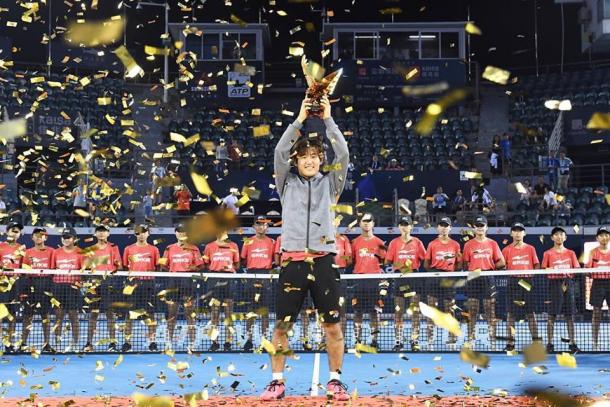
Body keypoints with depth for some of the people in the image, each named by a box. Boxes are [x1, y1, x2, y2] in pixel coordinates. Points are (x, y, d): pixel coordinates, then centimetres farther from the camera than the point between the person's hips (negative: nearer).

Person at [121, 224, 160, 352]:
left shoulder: (154, 249, 9)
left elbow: (158, 267, 10)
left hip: (149, 282, 0)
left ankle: (152, 341, 5)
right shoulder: (129, 249, 10)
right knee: (130, 312, 1)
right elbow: (124, 267, 10)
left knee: (150, 313, 0)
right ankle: (127, 342, 7)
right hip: (133, 282, 0)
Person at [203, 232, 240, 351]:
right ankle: (214, 341, 2)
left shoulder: (233, 246, 11)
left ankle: (228, 341, 0)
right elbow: (206, 264, 11)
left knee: (229, 310, -2)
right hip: (214, 278, 0)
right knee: (214, 309, -1)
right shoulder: (209, 246, 12)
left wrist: (231, 267, -7)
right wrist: (215, 268, -6)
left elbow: (237, 264, 13)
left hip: (229, 278, 0)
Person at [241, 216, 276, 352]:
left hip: (266, 275, -1)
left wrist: (270, 269, -5)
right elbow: (243, 260, 10)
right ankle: (249, 339, 5)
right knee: (250, 308, 1)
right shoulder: (248, 242, 8)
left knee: (264, 309, 1)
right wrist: (245, 272, -2)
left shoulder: (271, 242, 6)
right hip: (251, 275, 1)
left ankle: (264, 339, 6)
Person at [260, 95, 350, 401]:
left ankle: (334, 381, 12)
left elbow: (343, 153, 1)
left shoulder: (329, 183, 13)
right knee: (282, 326, 1)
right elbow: (280, 151, -2)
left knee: (332, 326, 1)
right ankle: (277, 381, 11)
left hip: (323, 261, 0)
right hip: (293, 261, 0)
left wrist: (327, 119, -2)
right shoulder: (287, 183, 12)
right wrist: (300, 119, -5)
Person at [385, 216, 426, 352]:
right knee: (398, 311, 0)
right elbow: (388, 261, 5)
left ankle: (415, 341, 1)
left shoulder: (417, 242, 7)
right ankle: (398, 341, 6)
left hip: (415, 277, 0)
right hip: (399, 278, 0)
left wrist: (416, 267, -9)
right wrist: (397, 266, -11)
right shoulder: (394, 242, 7)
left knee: (415, 310, -2)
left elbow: (424, 260, 6)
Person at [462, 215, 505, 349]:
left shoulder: (492, 244, 8)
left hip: (489, 278, 0)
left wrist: (490, 268, -2)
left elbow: (501, 262, 8)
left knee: (491, 311, 0)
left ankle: (493, 341, 3)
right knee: (472, 311, 0)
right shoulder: (469, 245, 7)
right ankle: (471, 340, 5)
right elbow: (465, 264, 6)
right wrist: (472, 271, -7)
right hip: (473, 279, 0)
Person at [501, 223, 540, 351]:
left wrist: (531, 273, -7)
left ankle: (536, 340, 5)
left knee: (530, 312, 2)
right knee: (511, 312, 0)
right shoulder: (507, 250, 7)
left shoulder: (530, 249, 9)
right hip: (513, 281, 0)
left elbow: (537, 265, 9)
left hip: (528, 281, 1)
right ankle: (510, 342, 5)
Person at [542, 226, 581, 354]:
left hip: (568, 284, 2)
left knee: (570, 315, 3)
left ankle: (572, 343, 7)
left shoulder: (570, 253, 11)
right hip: (554, 284, -2)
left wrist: (569, 273, -10)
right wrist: (551, 270, -15)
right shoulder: (548, 253, 5)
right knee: (552, 315, -3)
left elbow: (577, 270, 9)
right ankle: (549, 344, 1)